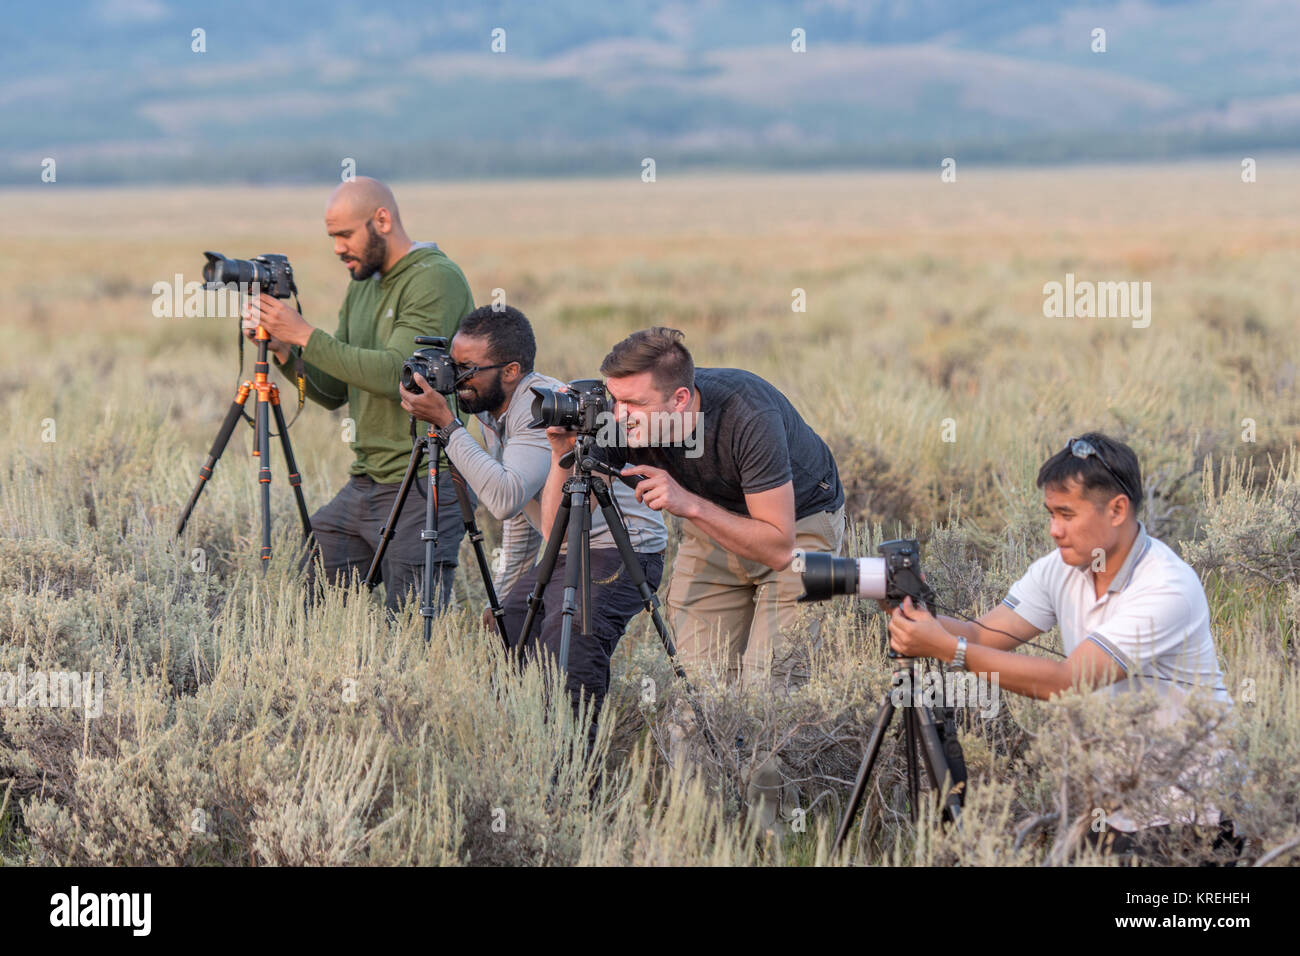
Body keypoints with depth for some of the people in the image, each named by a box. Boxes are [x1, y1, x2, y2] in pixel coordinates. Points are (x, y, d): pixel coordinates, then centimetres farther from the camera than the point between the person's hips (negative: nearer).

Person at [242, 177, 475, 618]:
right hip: (362, 487, 8)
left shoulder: (438, 280, -12)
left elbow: (396, 374, -23)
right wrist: (282, 349, -2)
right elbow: (333, 392, 16)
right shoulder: (362, 287, 16)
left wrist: (305, 336, -18)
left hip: (420, 490, -8)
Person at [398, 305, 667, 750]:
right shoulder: (493, 411, 8)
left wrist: (448, 425, -29)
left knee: (567, 663, -28)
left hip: (619, 551, -10)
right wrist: (504, 596, 19)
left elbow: (506, 498, -34)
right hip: (564, 554, 10)